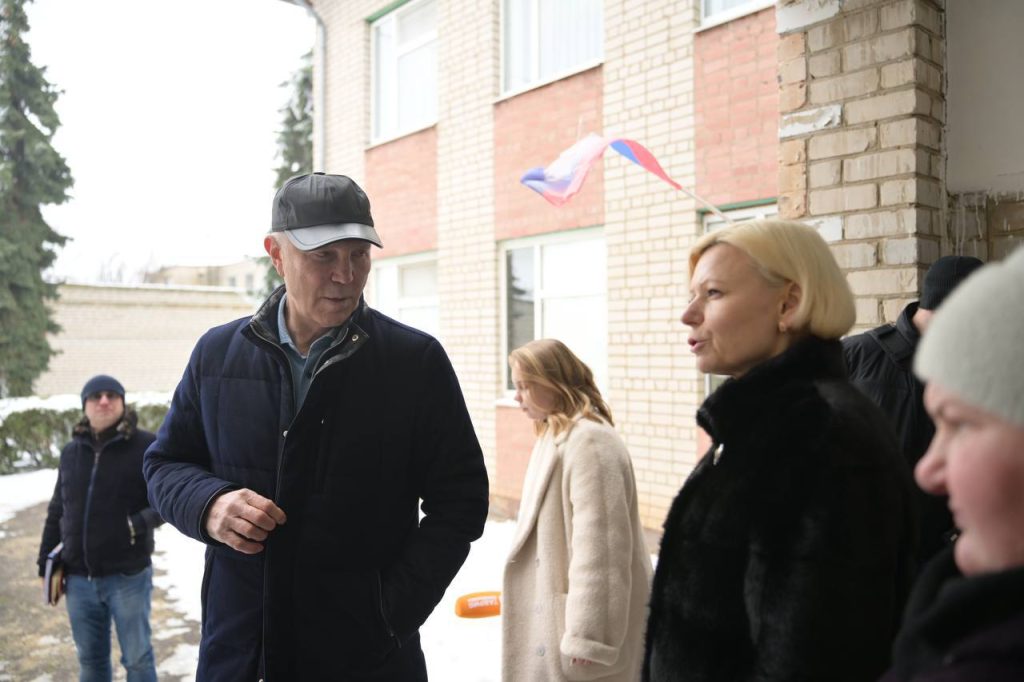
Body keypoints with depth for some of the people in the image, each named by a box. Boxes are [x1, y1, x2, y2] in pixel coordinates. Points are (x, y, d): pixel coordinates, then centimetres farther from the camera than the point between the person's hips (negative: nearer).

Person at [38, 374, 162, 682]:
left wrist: (141, 523, -22)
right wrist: (45, 562, 15)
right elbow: (57, 511, 15)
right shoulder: (71, 451, 8)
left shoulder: (145, 446, -8)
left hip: (128, 576, -4)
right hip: (79, 578, 5)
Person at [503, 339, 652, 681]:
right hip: (552, 606, 10)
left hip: (578, 613, -10)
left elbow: (598, 543, -25)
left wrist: (586, 636, -25)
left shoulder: (589, 440, -21)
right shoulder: (557, 436, 11)